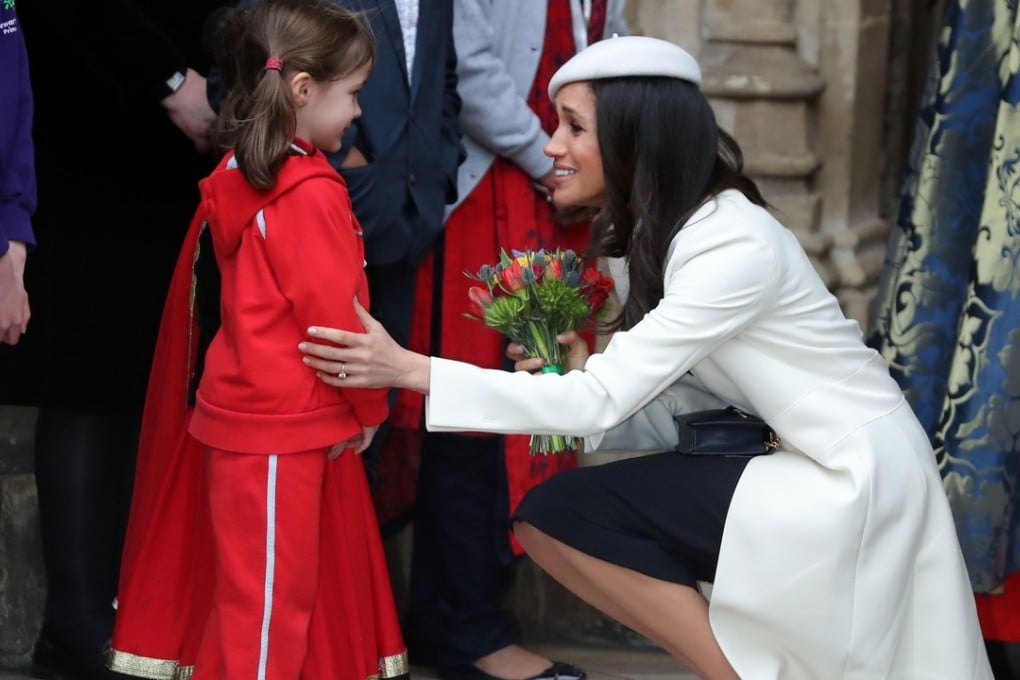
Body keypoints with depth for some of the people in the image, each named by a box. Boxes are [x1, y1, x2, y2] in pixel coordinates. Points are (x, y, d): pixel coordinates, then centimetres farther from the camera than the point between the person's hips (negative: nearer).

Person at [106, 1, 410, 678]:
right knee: (269, 590, 1)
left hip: (244, 406, 9)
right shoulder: (310, 194, -20)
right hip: (281, 427, -9)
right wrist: (370, 404, -3)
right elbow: (335, 314, -18)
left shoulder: (238, 177, 7)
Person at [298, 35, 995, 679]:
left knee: (556, 515, -14)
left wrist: (410, 370, -25)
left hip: (856, 480, -9)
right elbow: (664, 409, 6)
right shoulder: (664, 232, 6)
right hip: (812, 467, 9)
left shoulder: (734, 246, -22)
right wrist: (575, 373, -13)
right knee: (550, 515, -2)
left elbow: (602, 402, -24)